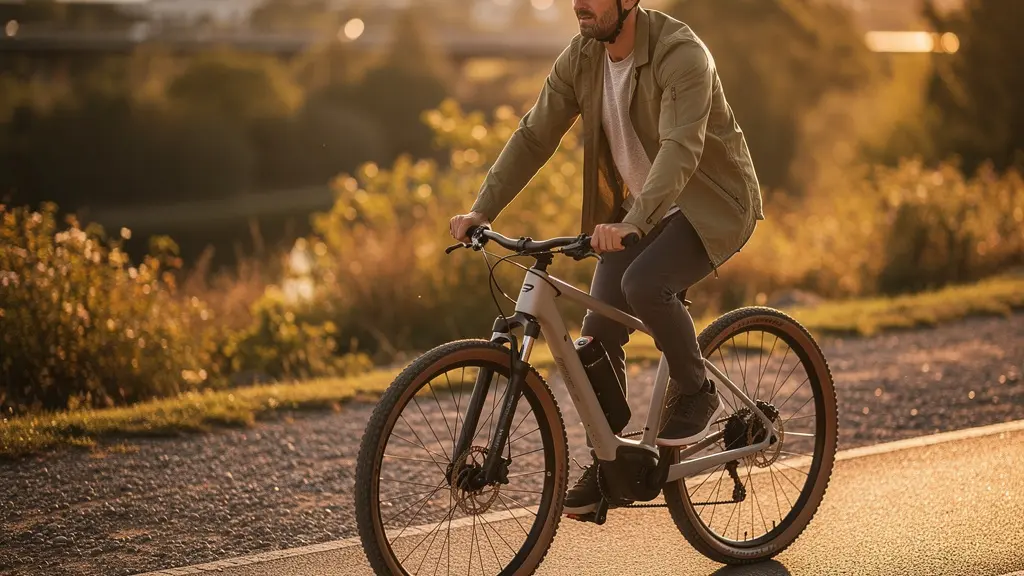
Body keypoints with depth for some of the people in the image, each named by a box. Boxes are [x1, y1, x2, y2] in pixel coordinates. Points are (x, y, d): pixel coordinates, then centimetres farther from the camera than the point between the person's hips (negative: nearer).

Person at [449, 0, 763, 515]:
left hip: (712, 202, -7)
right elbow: (534, 136, -4)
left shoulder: (681, 55, -25)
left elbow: (680, 149, -37)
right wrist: (481, 211, -15)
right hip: (636, 210, 7)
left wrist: (631, 223, -51)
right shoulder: (580, 57, -5)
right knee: (598, 334, -4)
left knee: (643, 283, -33)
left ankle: (696, 392, -7)